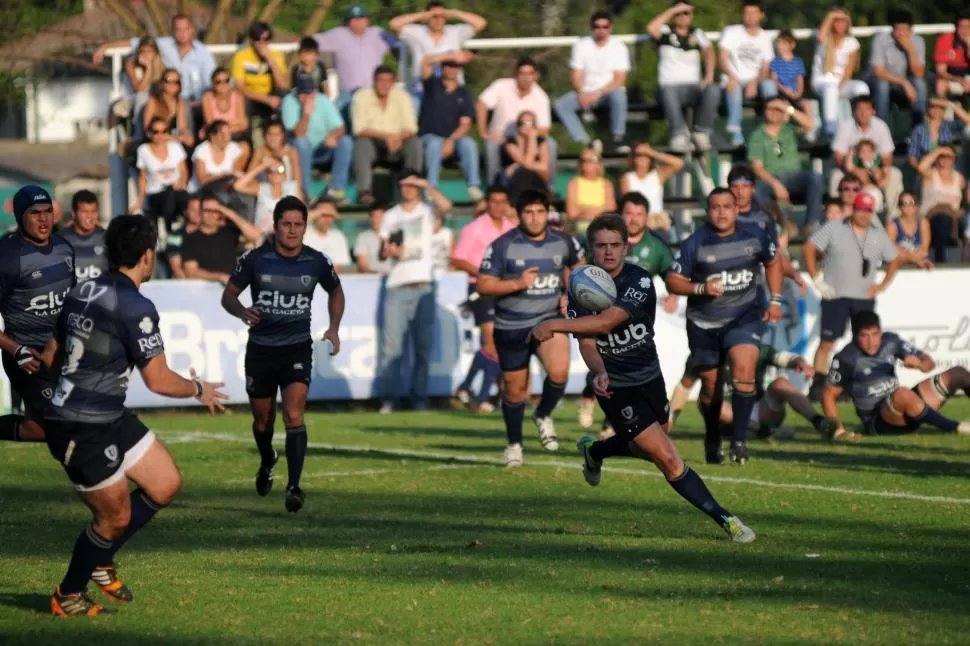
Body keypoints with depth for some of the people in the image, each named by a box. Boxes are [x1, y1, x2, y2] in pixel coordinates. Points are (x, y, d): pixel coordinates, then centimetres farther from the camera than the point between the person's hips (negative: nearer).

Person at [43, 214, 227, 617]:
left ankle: (101, 562, 27)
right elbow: (159, 380, -17)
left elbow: (50, 357, 17)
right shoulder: (136, 307, -19)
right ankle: (68, 596, 24)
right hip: (84, 431, -9)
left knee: (166, 485, 14)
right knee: (116, 517, 5)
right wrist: (198, 390, 3)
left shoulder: (82, 293, 7)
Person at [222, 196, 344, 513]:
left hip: (297, 348, -1)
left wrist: (334, 328, 1)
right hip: (260, 348, 1)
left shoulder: (317, 262, -6)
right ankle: (267, 462, 48)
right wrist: (242, 311, -21)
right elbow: (228, 295, 1)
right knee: (262, 418, 15)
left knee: (294, 414, -20)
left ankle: (294, 487, -20)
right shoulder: (254, 259, -10)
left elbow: (336, 292, 15)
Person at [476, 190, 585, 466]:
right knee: (515, 389, 6)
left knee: (559, 371, -24)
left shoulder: (563, 242, 1)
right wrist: (518, 283, -22)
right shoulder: (502, 246, -9)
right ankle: (514, 445, 28)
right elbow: (483, 285, -10)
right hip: (511, 327, -1)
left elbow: (579, 265, 21)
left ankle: (544, 415, 6)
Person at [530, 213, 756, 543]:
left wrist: (554, 325, -32)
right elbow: (587, 343, -12)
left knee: (648, 448, 23)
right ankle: (724, 519, -4)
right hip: (617, 389, -2)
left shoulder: (640, 281, -17)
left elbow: (607, 321, -29)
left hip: (650, 378, 2)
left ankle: (593, 451, 51)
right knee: (668, 459, -11)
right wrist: (600, 373, -33)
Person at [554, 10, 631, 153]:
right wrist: (581, 94, -22)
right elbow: (576, 75, -2)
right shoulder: (581, 45, 1)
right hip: (586, 93, 2)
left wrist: (598, 94, -23)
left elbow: (620, 80, -11)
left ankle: (618, 140, -31)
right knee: (561, 105, -25)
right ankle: (586, 143, -35)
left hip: (608, 92, -2)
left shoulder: (619, 47, -5)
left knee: (619, 94, -37)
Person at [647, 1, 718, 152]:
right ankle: (679, 134, -41)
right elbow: (651, 28, -13)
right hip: (669, 86, -2)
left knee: (713, 90, -32)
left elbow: (709, 52, 1)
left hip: (694, 88, 2)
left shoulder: (697, 34, 18)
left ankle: (702, 133, -25)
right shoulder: (666, 33, 11)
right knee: (667, 92, -40)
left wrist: (709, 75, -18)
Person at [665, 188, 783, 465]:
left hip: (745, 316, 0)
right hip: (704, 323, 0)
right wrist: (700, 288, -24)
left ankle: (739, 440, -19)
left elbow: (772, 262, 16)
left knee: (744, 369, -23)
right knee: (710, 383, 8)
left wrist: (775, 300, 9)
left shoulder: (756, 236, -3)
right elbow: (673, 281, -8)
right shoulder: (694, 244, -10)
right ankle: (712, 441, 31)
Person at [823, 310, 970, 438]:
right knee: (902, 394, -40)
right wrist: (839, 430, -16)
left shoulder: (890, 341, 2)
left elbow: (929, 363, 6)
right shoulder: (846, 359, -11)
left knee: (957, 373, -1)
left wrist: (919, 363, -18)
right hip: (876, 423, -7)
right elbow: (829, 395, -7)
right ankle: (956, 428, -33)